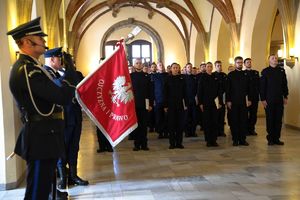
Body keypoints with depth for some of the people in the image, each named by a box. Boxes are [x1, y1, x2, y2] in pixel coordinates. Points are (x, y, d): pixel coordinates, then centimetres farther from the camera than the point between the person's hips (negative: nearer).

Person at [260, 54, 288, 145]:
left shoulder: (282, 70, 10)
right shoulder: (265, 71, 1)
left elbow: (285, 84, 12)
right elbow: (262, 86, -2)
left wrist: (285, 96, 6)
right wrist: (263, 99, -7)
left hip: (280, 100, 3)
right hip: (269, 100, -3)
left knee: (278, 119, 4)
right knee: (270, 119, 2)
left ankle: (277, 138, 11)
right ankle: (270, 139, 9)